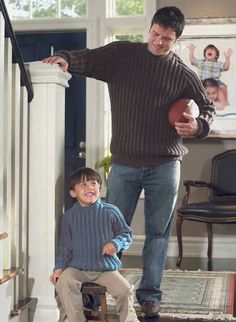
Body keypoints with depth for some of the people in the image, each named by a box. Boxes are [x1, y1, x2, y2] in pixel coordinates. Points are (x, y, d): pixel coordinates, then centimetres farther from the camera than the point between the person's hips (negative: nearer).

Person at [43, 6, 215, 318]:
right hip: (124, 163, 0)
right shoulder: (122, 53, 2)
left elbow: (208, 107, 11)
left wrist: (199, 126, -11)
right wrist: (65, 58, -29)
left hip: (165, 165, 1)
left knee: (158, 232, 7)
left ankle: (149, 293, 20)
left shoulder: (184, 74, 3)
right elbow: (87, 59, -7)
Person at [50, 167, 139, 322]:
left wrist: (116, 243, -15)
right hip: (77, 267, 1)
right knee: (63, 281, -28)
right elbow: (65, 247, 9)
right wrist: (59, 267, -3)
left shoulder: (110, 212, -1)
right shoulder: (69, 217, 3)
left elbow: (126, 233, 6)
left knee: (125, 289, -19)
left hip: (106, 268, 0)